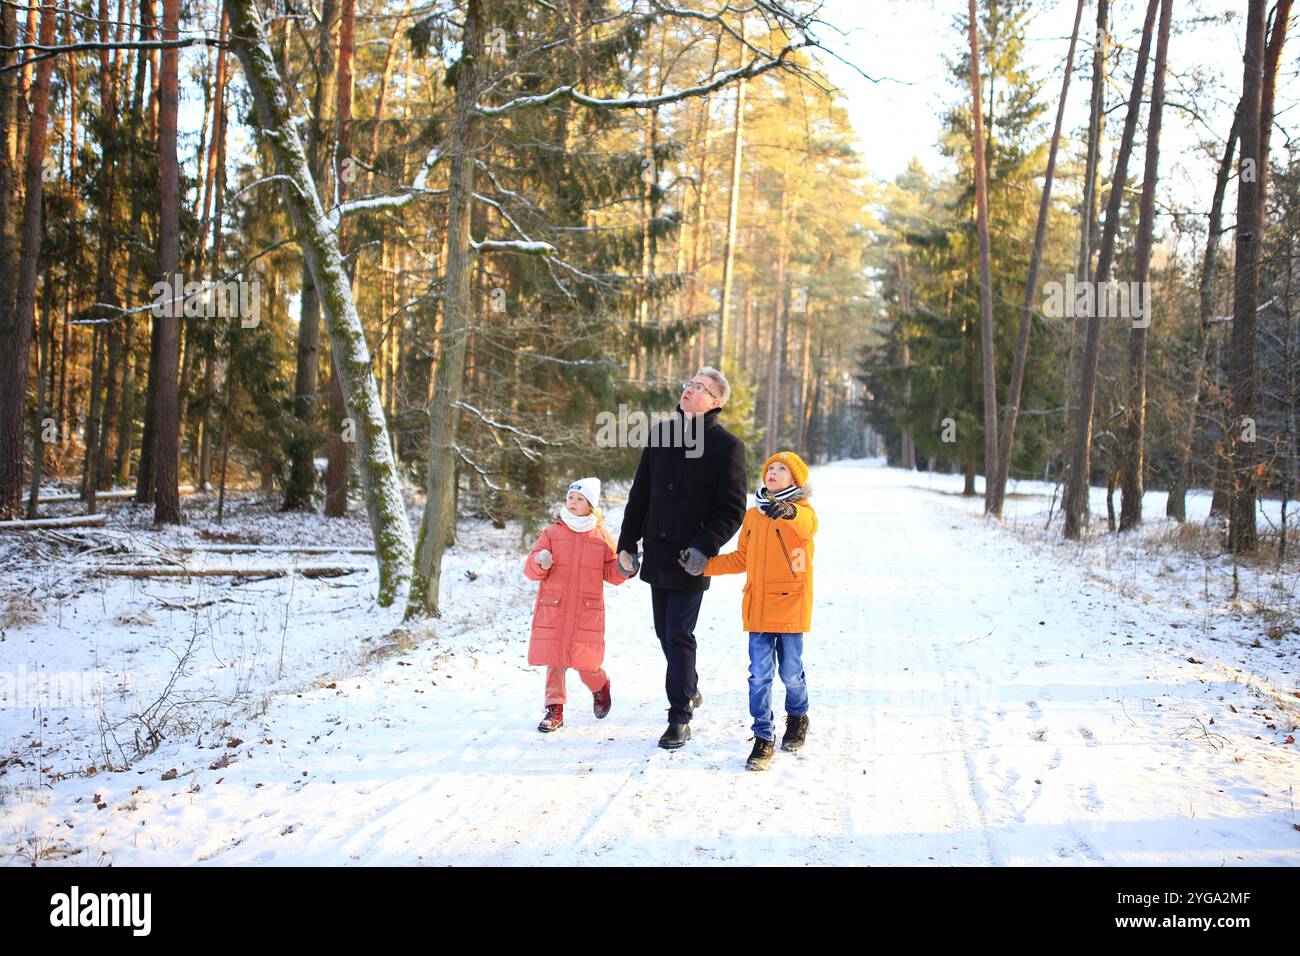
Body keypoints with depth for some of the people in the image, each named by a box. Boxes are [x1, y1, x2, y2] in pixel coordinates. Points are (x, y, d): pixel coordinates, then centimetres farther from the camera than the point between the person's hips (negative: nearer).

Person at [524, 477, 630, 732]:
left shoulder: (601, 535, 6)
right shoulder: (551, 532, 4)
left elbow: (611, 573, 10)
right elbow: (531, 570, 1)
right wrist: (539, 562, -21)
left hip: (587, 611, 0)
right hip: (553, 609, 0)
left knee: (585, 662, 0)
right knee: (555, 659, 0)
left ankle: (600, 685, 32)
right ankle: (555, 709, 11)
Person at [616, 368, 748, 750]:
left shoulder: (727, 446, -8)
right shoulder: (663, 432, 8)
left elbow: (732, 509, -10)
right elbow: (640, 493, 11)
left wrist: (704, 548, -21)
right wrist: (627, 543, 8)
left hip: (692, 560, -6)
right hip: (657, 555, 6)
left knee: (679, 636, -6)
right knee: (665, 632, 16)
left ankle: (680, 719, 3)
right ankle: (689, 689, 38)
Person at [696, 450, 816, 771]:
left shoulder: (801, 512, -7)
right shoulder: (752, 515, 11)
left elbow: (807, 524, -33)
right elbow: (741, 559, 19)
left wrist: (789, 512, -56)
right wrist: (705, 565, 7)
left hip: (791, 606, -4)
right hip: (758, 607, 4)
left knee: (790, 672, 8)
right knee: (759, 674, 0)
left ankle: (797, 718, 36)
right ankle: (763, 738, 8)